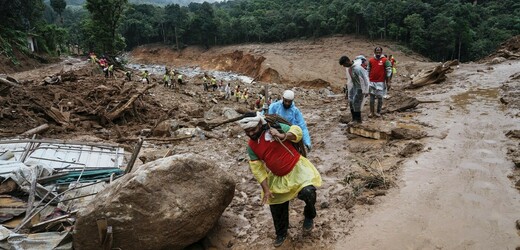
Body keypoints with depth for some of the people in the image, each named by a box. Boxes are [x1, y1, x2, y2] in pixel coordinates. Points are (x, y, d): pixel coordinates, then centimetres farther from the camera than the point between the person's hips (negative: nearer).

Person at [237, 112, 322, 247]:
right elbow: (257, 169, -3)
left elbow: (297, 131, -12)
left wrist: (282, 136, -29)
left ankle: (309, 217, 5)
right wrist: (266, 189, -9)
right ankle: (281, 234, 41)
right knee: (276, 207, 14)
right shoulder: (251, 146, -5)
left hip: (296, 168, -5)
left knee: (308, 192, -29)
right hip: (278, 178, 5)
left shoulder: (275, 128, -15)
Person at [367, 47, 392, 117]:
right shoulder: (370, 60, 5)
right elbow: (368, 71, 11)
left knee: (380, 97, 4)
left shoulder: (385, 60, -4)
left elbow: (388, 72, -4)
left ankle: (378, 112, 14)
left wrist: (388, 82, -7)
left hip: (381, 82, -2)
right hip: (372, 82, 3)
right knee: (372, 97, 3)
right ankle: (372, 112, 9)